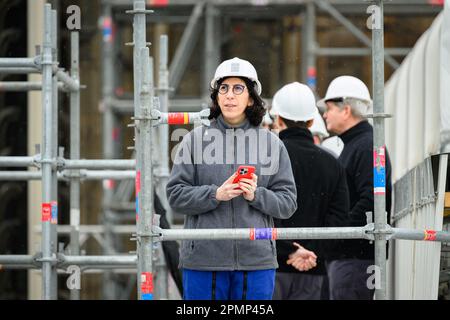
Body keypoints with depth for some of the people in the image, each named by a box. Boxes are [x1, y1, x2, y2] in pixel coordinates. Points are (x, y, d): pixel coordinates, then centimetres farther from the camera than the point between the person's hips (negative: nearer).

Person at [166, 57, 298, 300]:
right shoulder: (195, 139, 4)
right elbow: (176, 196, 0)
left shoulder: (272, 143, 8)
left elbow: (288, 202, 5)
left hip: (256, 260, 1)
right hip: (203, 259, -1)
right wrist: (216, 194, -16)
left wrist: (256, 196, -13)